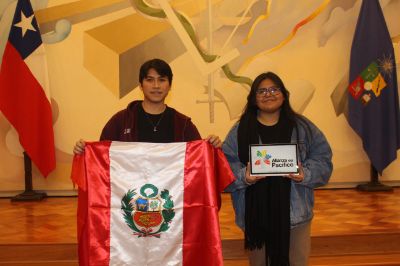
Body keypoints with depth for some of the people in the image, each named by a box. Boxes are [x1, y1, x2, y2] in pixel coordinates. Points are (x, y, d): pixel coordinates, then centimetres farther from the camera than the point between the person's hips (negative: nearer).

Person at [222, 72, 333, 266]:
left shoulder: (302, 127, 4)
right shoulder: (239, 131, 1)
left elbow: (322, 158, 3)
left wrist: (306, 175, -15)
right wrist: (244, 176, -22)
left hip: (295, 213, 1)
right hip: (256, 215, -1)